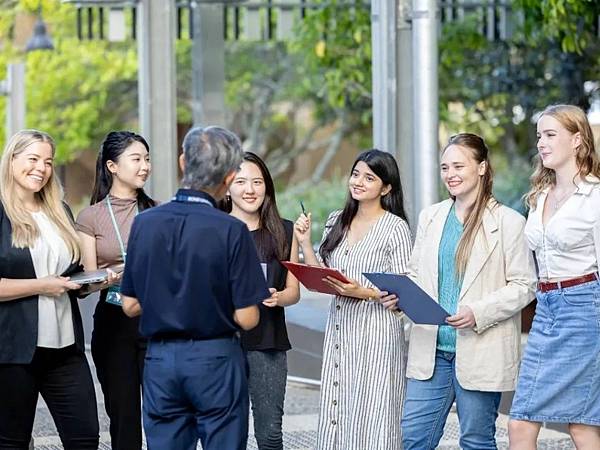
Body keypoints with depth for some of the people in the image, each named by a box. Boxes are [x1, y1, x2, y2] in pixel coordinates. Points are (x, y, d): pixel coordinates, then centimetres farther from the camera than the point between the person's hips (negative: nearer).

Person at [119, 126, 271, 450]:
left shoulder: (144, 223, -1)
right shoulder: (231, 231, -13)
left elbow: (130, 306, 5)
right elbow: (247, 318, -11)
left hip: (160, 360, 4)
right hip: (215, 361, -4)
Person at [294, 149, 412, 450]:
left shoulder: (395, 227, -6)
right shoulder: (337, 222, 12)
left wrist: (364, 292, -20)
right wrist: (305, 243, 3)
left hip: (375, 333, -6)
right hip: (339, 328, 6)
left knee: (371, 422, -5)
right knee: (336, 418, 6)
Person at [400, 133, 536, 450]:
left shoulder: (508, 222, -5)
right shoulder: (430, 217, 12)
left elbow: (524, 286, -7)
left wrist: (478, 313, -19)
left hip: (479, 351, -5)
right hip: (431, 348, 5)